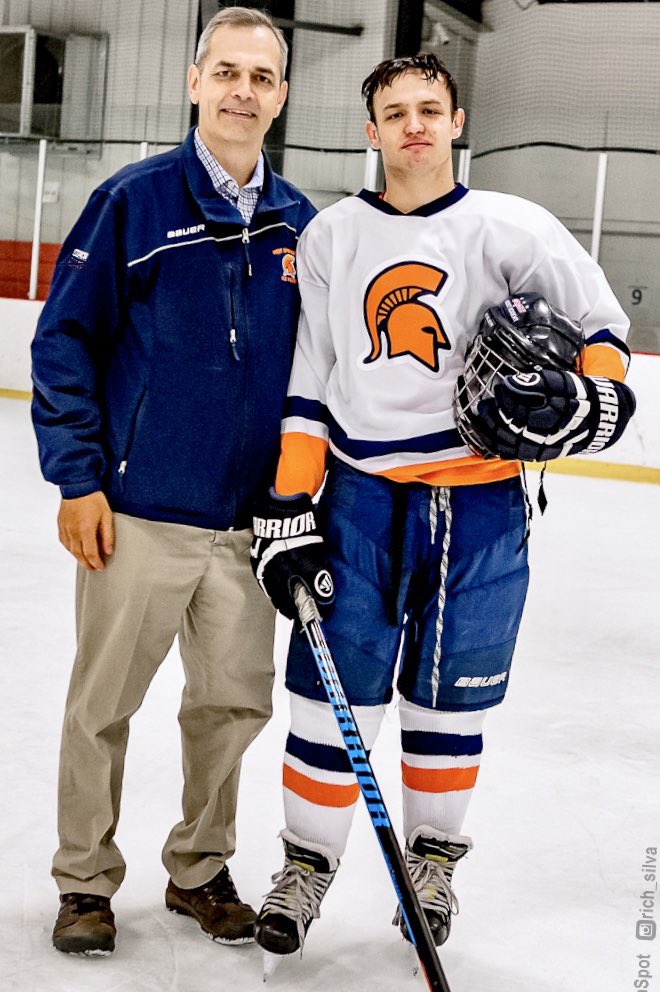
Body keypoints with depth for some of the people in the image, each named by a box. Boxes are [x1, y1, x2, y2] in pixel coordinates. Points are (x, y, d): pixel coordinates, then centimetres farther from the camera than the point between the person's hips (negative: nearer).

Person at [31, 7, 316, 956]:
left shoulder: (300, 224, 7)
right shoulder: (135, 199, -5)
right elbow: (64, 339, -5)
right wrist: (78, 479, -9)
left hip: (252, 518, 4)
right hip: (137, 512, -3)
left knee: (235, 701, 11)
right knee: (104, 702, 8)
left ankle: (200, 868, 31)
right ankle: (86, 881, 25)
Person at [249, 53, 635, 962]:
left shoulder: (509, 228, -1)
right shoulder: (330, 236, 6)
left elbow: (601, 322, 7)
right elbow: (308, 382, 6)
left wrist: (596, 396, -13)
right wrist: (288, 507, 1)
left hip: (478, 509, -1)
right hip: (360, 499, 1)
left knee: (449, 702, 10)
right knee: (333, 694, 0)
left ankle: (434, 861, 30)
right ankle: (307, 864, 19)